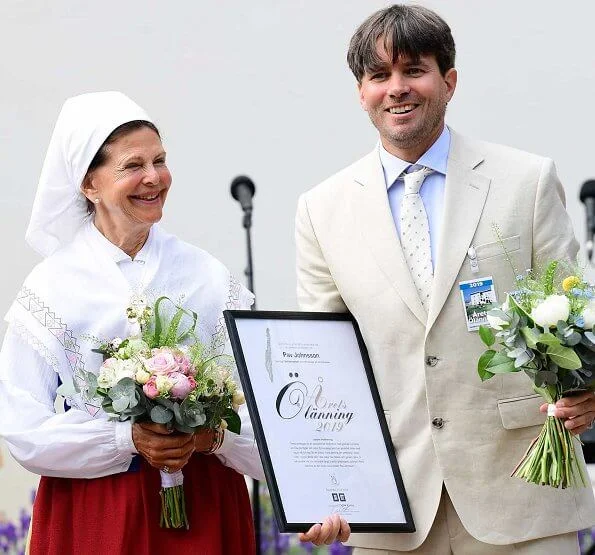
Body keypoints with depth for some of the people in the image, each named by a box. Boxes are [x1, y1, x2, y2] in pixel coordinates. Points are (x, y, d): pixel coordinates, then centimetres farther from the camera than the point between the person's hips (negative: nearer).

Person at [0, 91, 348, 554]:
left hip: (203, 506, 1)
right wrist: (128, 440, -16)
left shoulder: (208, 277, 3)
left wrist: (214, 437, -21)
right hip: (93, 511, -1)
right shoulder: (54, 285, -2)